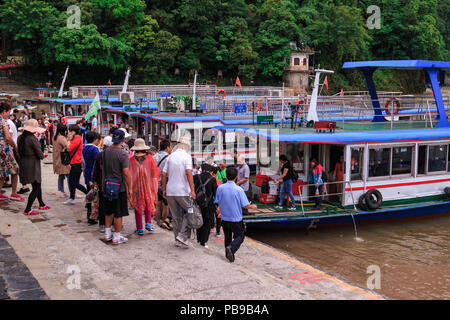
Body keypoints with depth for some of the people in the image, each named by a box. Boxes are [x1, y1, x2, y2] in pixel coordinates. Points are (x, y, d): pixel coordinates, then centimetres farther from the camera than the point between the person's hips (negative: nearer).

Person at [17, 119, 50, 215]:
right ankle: (27, 210, 1)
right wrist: (42, 154, 3)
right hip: (32, 166, -9)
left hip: (23, 164, 9)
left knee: (37, 185, 23)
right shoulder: (32, 139, -21)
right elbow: (40, 155, -18)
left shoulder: (20, 138, 3)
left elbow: (19, 151, 12)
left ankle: (41, 204, 37)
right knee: (36, 187, 1)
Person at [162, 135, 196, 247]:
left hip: (170, 191, 5)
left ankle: (177, 240, 17)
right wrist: (192, 190, -16)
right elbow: (189, 173, -17)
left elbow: (164, 174, 9)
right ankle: (182, 236, -5)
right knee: (190, 212, 7)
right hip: (183, 191, -5)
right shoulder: (186, 156, -6)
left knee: (176, 216, 12)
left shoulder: (170, 156, 9)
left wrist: (164, 189, 15)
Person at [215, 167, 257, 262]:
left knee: (227, 237, 20)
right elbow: (245, 206, -14)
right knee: (240, 236, 9)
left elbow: (217, 203, 2)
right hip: (236, 219, -4)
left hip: (224, 218, 4)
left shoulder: (220, 188, -7)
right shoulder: (239, 190, -16)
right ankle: (231, 248, -15)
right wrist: (253, 206, 7)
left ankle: (228, 254, 23)